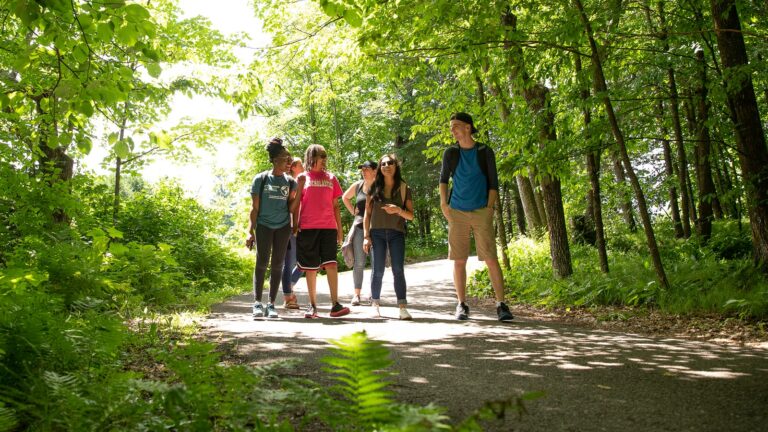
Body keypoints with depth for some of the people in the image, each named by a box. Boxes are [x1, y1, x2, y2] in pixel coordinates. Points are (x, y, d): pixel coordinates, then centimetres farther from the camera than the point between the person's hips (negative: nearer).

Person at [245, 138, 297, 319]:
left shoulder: (290, 181, 7)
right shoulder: (261, 179, -1)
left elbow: (291, 206, 11)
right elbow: (254, 207, -1)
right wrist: (250, 231, -6)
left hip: (283, 226, 3)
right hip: (264, 224, -3)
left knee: (277, 265, 3)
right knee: (262, 262, -8)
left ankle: (271, 304, 8)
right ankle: (257, 303, -2)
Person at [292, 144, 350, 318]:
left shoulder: (331, 178, 15)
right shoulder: (302, 178, 9)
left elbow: (335, 206, 15)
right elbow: (296, 203, 8)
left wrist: (340, 229, 11)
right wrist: (295, 224, -3)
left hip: (328, 227, 1)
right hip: (308, 227, -1)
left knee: (331, 264, -10)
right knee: (311, 268, 1)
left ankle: (335, 304, -11)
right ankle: (312, 306, 8)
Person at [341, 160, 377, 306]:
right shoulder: (357, 185, 6)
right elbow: (345, 197, 23)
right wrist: (352, 211, 11)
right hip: (360, 227, 2)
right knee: (359, 263, 1)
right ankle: (357, 294, 6)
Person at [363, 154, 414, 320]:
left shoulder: (404, 188, 5)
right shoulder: (374, 188, 7)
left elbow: (411, 215, 3)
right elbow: (367, 214, 7)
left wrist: (399, 210, -17)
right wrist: (366, 236, 0)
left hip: (397, 233, 0)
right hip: (377, 232, 1)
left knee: (398, 269, -8)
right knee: (378, 270, 0)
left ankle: (403, 308, -9)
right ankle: (375, 305, 12)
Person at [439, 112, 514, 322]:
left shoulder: (485, 152, 3)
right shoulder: (450, 153, 7)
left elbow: (493, 183, 4)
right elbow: (443, 179, 15)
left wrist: (489, 208, -5)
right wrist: (444, 204, 2)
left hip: (481, 212, -1)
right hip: (457, 213, 2)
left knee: (491, 259, -7)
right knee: (459, 261, 1)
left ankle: (501, 305, -2)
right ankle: (462, 305, 10)